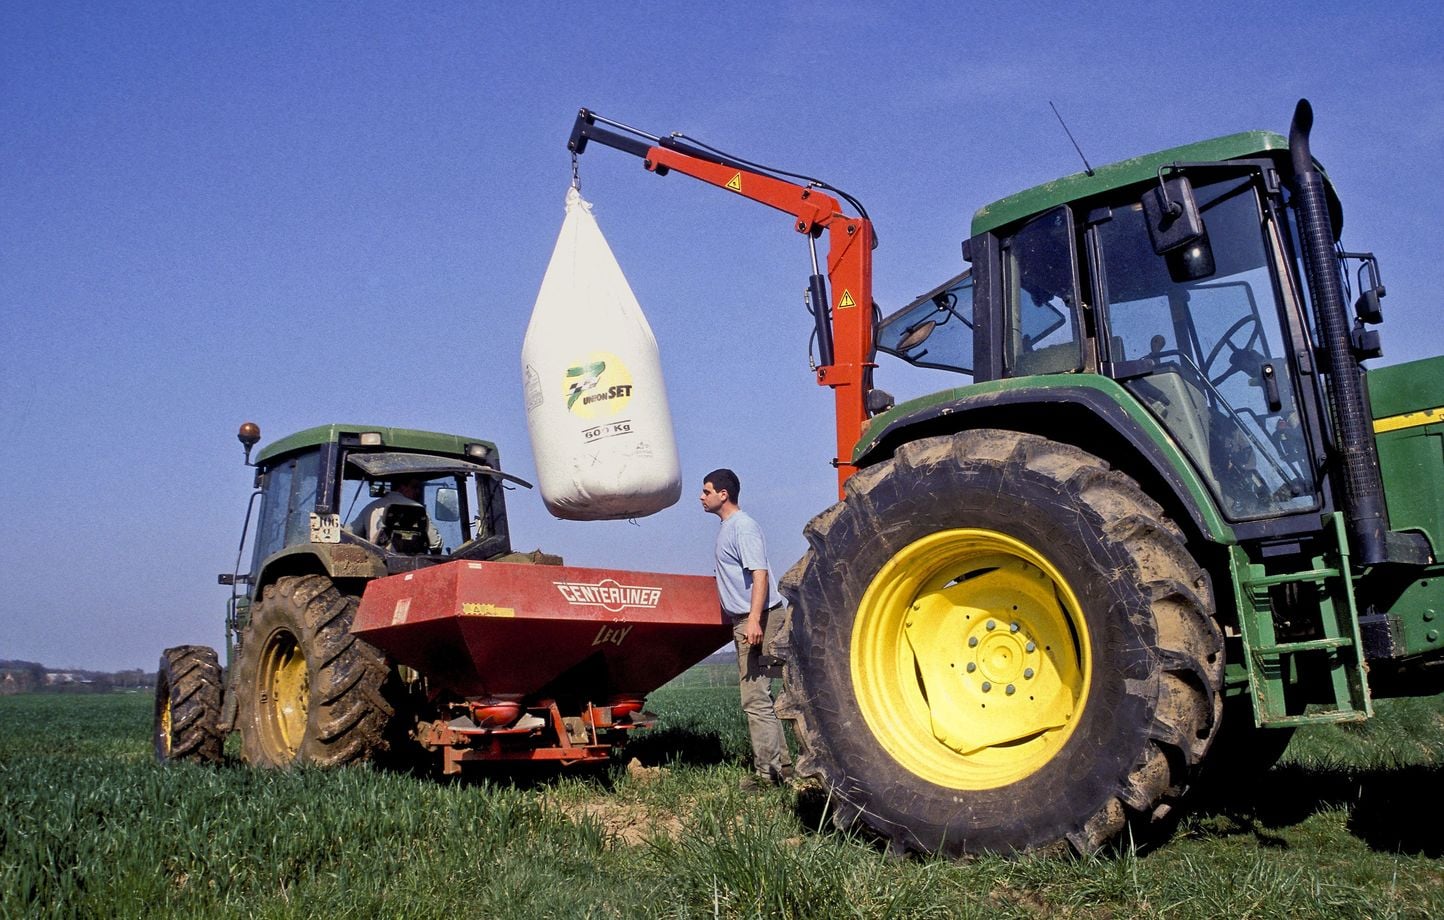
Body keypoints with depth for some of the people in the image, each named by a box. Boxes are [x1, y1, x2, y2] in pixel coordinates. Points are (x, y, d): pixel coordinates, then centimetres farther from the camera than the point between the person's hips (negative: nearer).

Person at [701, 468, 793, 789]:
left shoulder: (743, 526, -13)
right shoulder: (725, 528, 18)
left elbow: (760, 574, -22)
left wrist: (755, 619, -31)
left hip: (759, 619, -11)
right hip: (743, 621, 11)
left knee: (755, 698, -9)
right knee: (758, 697, 14)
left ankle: (768, 770, -4)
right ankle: (781, 763, 21)